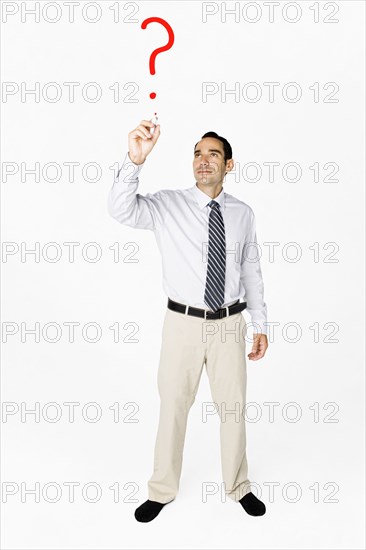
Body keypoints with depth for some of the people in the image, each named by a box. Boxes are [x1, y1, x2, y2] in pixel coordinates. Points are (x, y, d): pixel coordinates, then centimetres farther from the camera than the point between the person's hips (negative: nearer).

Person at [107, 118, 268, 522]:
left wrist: (261, 326, 8)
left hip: (230, 324, 2)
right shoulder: (167, 205, -6)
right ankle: (162, 490, 34)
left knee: (233, 407, 15)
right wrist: (135, 159, -40)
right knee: (173, 406, 11)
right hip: (183, 323, -2)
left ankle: (238, 486, 39)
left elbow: (251, 272, 8)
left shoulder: (243, 213, 2)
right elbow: (121, 209, -25)